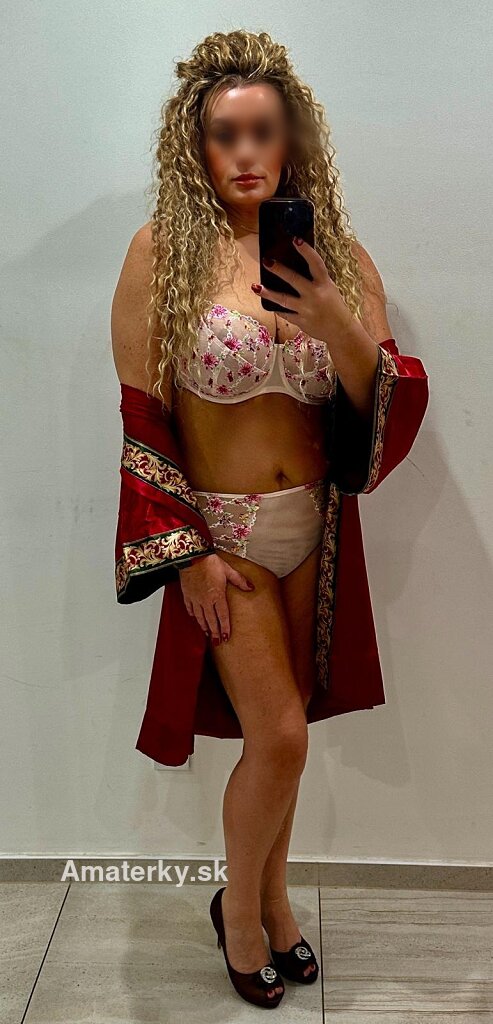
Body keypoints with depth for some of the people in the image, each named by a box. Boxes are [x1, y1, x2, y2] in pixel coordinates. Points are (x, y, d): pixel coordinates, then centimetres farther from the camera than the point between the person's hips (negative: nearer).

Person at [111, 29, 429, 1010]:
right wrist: (185, 553, -10)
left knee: (280, 732, 14)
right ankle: (238, 904, 27)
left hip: (315, 527, 4)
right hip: (219, 529, -3)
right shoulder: (162, 250, -8)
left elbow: (392, 406, -3)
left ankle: (271, 895, 40)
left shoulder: (337, 253, 1)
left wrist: (339, 329, -23)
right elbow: (141, 419, -8)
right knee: (280, 735, -4)